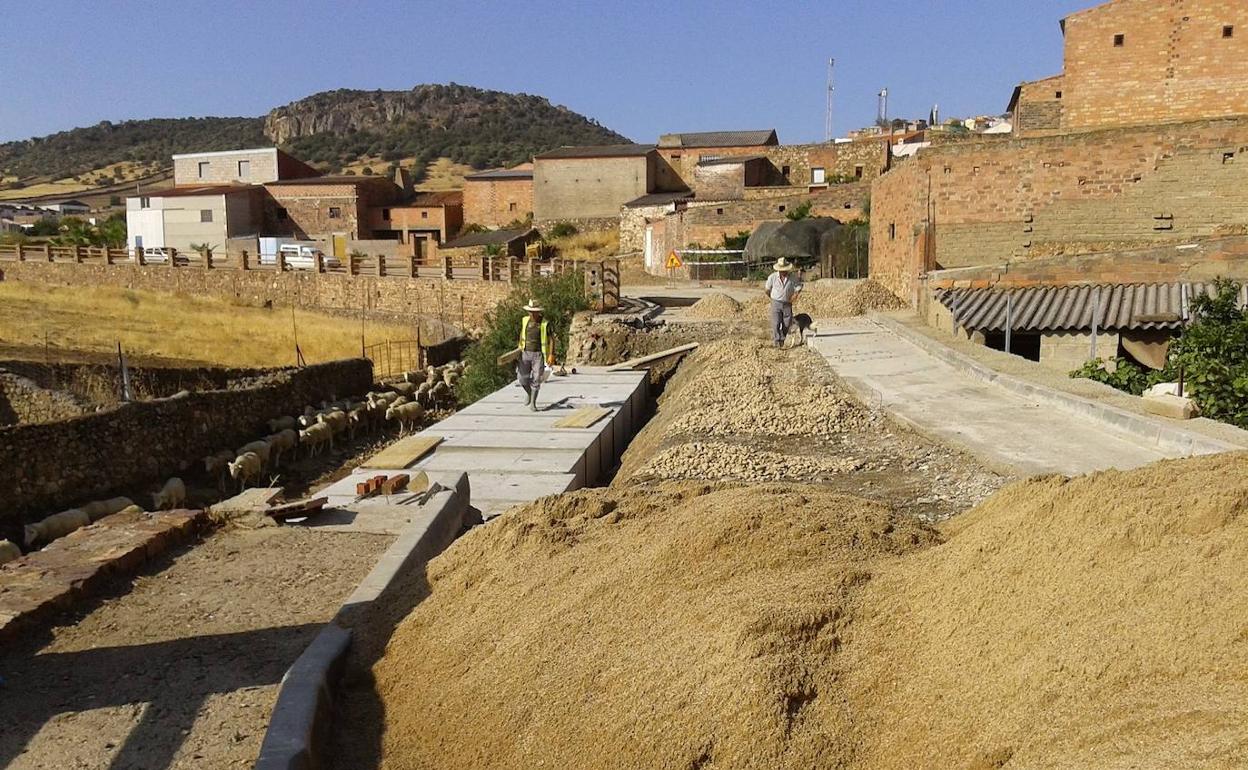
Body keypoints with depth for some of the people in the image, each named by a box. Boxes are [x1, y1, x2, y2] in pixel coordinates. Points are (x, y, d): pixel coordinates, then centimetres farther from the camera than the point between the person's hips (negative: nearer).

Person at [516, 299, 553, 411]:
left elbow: (550, 340, -6)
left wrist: (551, 355, -15)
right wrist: (520, 348, 25)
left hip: (538, 355, -3)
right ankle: (529, 393, 27)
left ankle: (533, 404, 6)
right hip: (526, 354, 3)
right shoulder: (525, 320, 3)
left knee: (536, 380, -5)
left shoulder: (545, 323, -9)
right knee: (522, 378, -3)